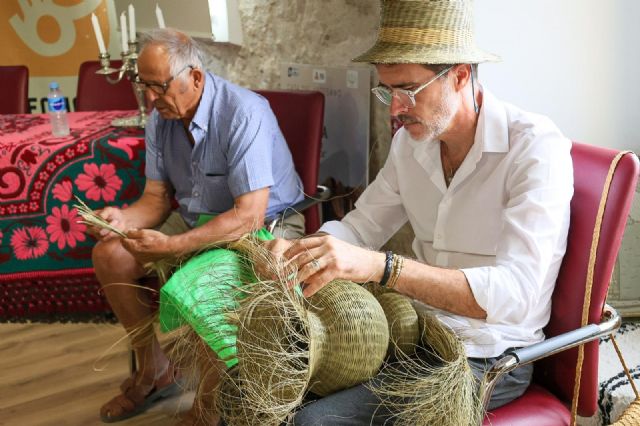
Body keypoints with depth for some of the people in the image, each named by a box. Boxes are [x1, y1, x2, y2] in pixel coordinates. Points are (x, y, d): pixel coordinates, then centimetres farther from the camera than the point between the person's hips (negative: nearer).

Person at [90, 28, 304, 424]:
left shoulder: (243, 113, -28)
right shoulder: (161, 120, -5)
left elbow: (250, 216, -32)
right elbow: (157, 197, 0)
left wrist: (172, 247, -37)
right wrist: (124, 218, -23)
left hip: (265, 224, -7)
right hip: (196, 217, 8)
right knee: (110, 255, -4)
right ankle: (154, 369, 12)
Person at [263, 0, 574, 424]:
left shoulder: (536, 147, -20)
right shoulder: (410, 141, 2)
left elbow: (514, 292, -31)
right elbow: (361, 226, 10)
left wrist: (379, 266, -42)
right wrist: (299, 249, -13)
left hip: (489, 359, -6)